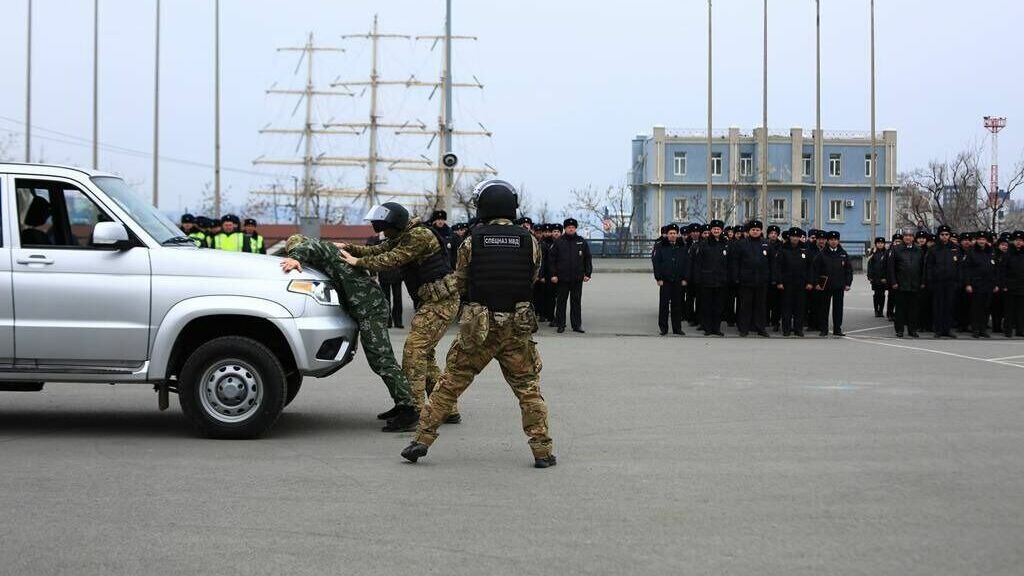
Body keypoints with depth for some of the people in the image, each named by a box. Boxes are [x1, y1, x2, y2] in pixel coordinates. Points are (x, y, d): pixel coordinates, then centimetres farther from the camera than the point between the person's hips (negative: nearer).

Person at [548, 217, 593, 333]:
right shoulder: (558, 242, 2)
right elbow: (552, 258, 2)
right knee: (561, 302, 3)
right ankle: (561, 325, 10)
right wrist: (553, 274, -5)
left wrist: (588, 273, 2)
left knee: (577, 302, 5)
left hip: (577, 278, 1)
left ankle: (577, 325, 10)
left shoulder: (582, 242, 7)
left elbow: (587, 259, 10)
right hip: (562, 278, -1)